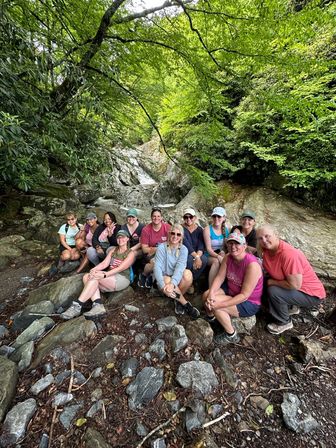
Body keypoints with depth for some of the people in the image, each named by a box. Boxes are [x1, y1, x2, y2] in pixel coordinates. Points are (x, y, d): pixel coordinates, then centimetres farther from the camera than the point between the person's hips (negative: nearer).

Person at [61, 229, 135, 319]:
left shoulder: (131, 253, -3)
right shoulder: (113, 250, 17)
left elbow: (120, 268, -16)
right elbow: (105, 263, 4)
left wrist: (104, 274, -28)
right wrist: (95, 269, -16)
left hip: (122, 278, -6)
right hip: (110, 278, 7)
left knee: (95, 277, -27)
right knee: (86, 277, -16)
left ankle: (77, 306, -22)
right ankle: (98, 306, -30)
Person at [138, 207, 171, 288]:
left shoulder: (168, 227, -9)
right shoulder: (146, 229, -8)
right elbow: (144, 249, -7)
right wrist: (157, 248, -19)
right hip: (150, 254, -1)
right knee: (154, 261, -33)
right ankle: (143, 276, 3)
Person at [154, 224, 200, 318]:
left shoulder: (183, 249, -8)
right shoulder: (162, 247, -12)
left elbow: (180, 267, -25)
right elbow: (157, 267, -21)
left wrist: (172, 283, -42)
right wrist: (163, 286, -37)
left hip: (177, 279, 1)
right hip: (165, 278, -1)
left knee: (188, 274, -30)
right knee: (167, 281, -35)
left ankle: (178, 299, -5)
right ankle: (186, 304, -12)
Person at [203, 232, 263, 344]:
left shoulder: (252, 265, -29)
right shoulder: (228, 257, -9)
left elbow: (244, 295, -28)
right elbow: (219, 277, -10)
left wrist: (221, 304, -32)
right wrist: (211, 294, -27)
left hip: (249, 303, -6)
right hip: (231, 292, 6)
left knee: (216, 305, -23)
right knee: (206, 295, -10)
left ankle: (231, 335, 3)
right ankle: (210, 317, 22)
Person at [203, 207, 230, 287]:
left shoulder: (226, 230, 4)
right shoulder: (207, 229, -7)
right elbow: (208, 248, -12)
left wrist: (223, 252, -16)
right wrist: (218, 256, -30)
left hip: (223, 255, 3)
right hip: (210, 256, -3)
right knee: (216, 261, -34)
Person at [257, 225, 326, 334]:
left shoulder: (288, 254, -32)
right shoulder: (267, 249, -9)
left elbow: (294, 285, -30)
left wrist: (271, 282, -18)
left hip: (311, 294, -8)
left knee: (273, 291, -25)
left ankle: (284, 323, 3)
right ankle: (287, 307, 22)